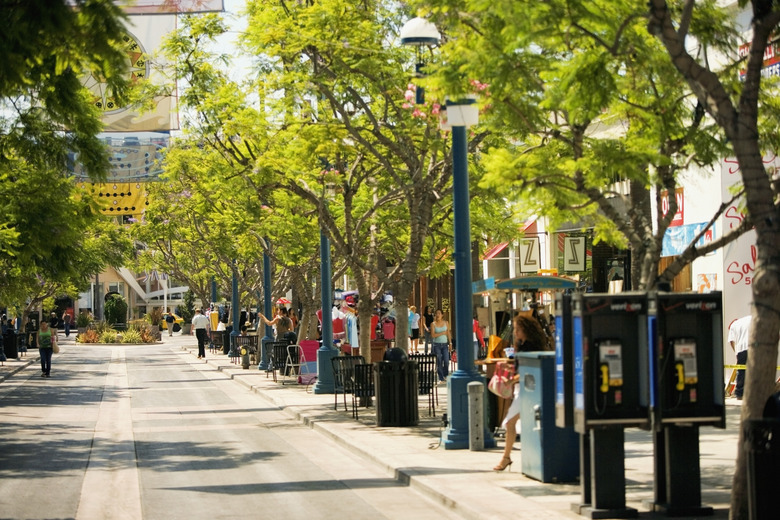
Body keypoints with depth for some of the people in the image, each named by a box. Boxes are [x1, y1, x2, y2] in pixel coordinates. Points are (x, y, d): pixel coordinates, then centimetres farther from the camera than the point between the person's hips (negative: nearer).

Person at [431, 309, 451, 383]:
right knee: (439, 362, -2)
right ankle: (441, 378, 5)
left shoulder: (446, 323, 7)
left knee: (446, 361, -8)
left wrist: (450, 343, 8)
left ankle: (445, 375, 15)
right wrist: (442, 333, -12)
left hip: (444, 344, 1)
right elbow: (433, 335, -8)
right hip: (437, 344, -1)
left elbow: (448, 333, 11)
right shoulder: (433, 324, 0)